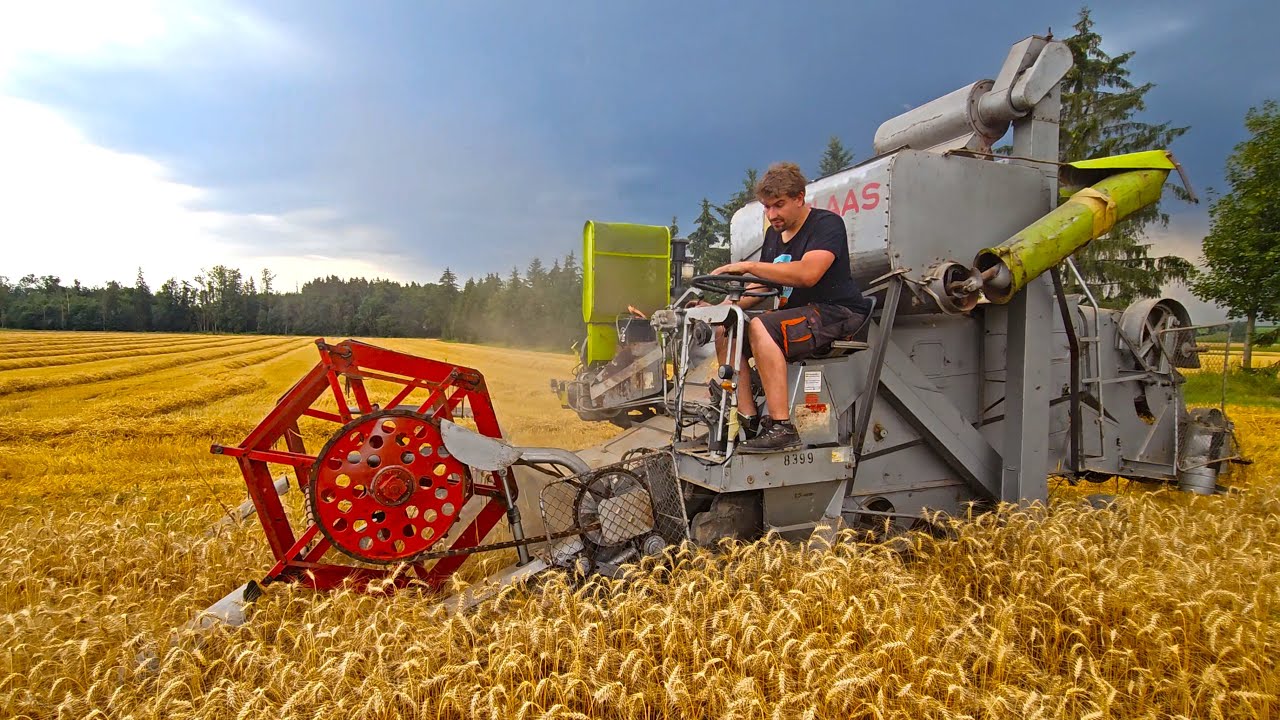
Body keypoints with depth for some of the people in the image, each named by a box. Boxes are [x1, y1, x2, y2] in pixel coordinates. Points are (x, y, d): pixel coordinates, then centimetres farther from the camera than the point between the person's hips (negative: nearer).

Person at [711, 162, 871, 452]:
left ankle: (782, 428, -33)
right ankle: (748, 422, -12)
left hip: (836, 313, -8)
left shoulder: (827, 223, -9)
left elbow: (808, 273, -27)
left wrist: (747, 266, -22)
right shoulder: (773, 234, 17)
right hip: (796, 313, 8)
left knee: (759, 328, -32)